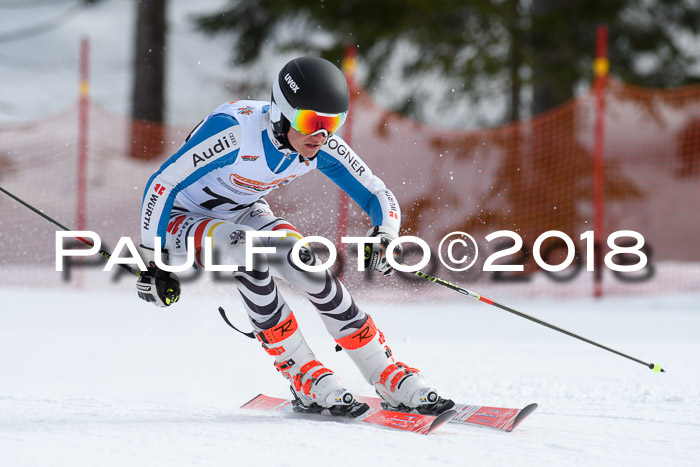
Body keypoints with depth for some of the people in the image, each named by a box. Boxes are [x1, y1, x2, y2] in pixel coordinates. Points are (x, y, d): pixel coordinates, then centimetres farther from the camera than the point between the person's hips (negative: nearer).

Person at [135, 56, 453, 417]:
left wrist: (384, 237, -30)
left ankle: (390, 378, -17)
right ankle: (305, 378, -24)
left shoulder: (323, 147, -17)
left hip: (245, 215, 5)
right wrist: (154, 261, -25)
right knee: (249, 249, -35)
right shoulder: (234, 130, -35)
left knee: (299, 260, -24)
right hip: (182, 220, -5)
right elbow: (161, 185, -28)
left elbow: (378, 197, -8)